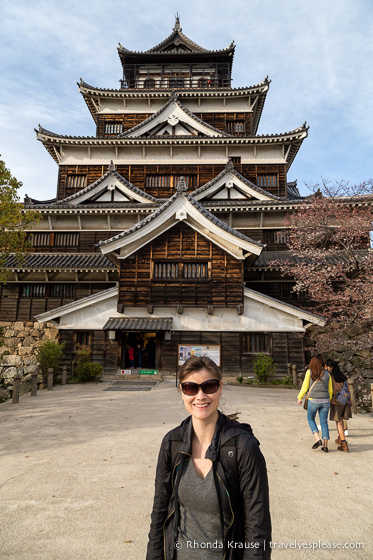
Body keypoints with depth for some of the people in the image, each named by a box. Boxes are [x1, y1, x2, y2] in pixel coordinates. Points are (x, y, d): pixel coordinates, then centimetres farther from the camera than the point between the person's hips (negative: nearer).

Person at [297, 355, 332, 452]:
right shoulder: (327, 374, 6)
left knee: (310, 419, 17)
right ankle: (325, 445, 11)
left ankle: (317, 439, 1)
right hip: (325, 400, 3)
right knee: (324, 422, 12)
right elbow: (330, 390, 11)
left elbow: (305, 387, -3)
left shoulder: (309, 372, -3)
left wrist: (299, 398, 10)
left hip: (313, 400, -3)